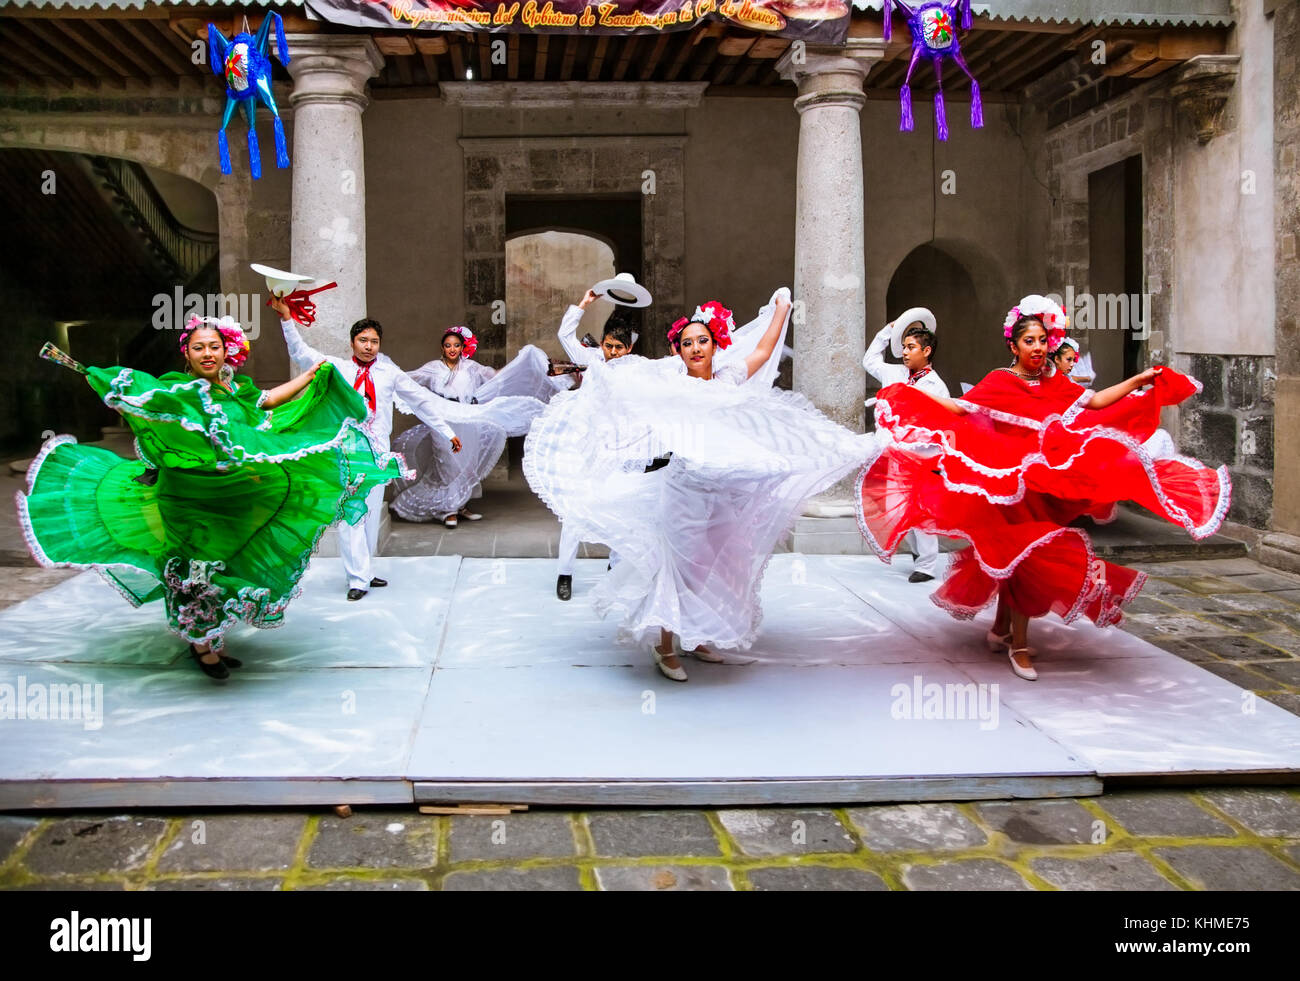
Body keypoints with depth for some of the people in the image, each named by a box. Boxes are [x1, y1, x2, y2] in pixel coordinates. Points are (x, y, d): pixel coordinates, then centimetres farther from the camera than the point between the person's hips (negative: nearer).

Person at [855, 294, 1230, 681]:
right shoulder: (999, 382, -4)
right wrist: (914, 394, -17)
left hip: (1046, 485, 4)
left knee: (1013, 557, 10)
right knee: (1019, 556, -5)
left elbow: (1095, 402, 7)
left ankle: (1001, 630, 25)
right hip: (1008, 483, -4)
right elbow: (960, 409, -9)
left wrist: (1139, 380, 4)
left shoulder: (1056, 383, 9)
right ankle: (1018, 644, 4)